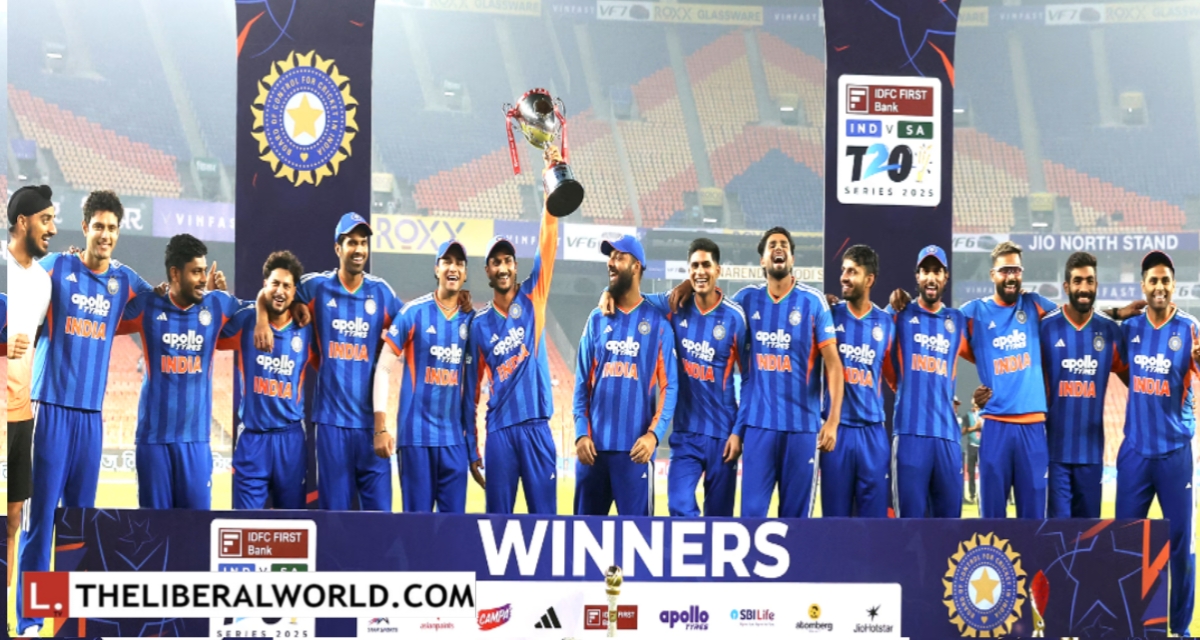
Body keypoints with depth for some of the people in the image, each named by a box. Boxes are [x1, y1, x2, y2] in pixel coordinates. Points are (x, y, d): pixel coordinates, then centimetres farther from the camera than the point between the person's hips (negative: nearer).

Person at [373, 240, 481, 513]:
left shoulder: (470, 319, 8)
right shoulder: (413, 312, -4)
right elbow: (383, 368, -4)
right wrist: (380, 427, -10)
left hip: (454, 437, 4)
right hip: (416, 434, -4)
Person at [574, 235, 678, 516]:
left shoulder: (657, 322, 3)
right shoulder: (597, 320, 12)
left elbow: (669, 386, -2)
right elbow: (582, 384, 10)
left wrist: (654, 434, -15)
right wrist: (581, 433, -1)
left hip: (635, 448, -4)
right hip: (594, 446, 4)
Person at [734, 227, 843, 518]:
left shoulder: (812, 301, 0)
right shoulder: (746, 299, 7)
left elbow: (833, 362, -3)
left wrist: (833, 420, -11)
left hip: (802, 425, -1)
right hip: (757, 423, 1)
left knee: (796, 513, 4)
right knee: (752, 512, -1)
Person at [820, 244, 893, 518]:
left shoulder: (886, 323, 6)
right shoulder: (830, 315, 1)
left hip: (872, 430, 1)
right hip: (837, 428, -1)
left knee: (874, 514, 2)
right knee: (835, 514, 3)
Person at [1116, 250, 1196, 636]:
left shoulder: (1190, 329, -6)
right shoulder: (1129, 329, 4)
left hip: (1175, 450, -3)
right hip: (1135, 450, 3)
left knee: (1180, 539, 1)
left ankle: (1180, 627, 11)